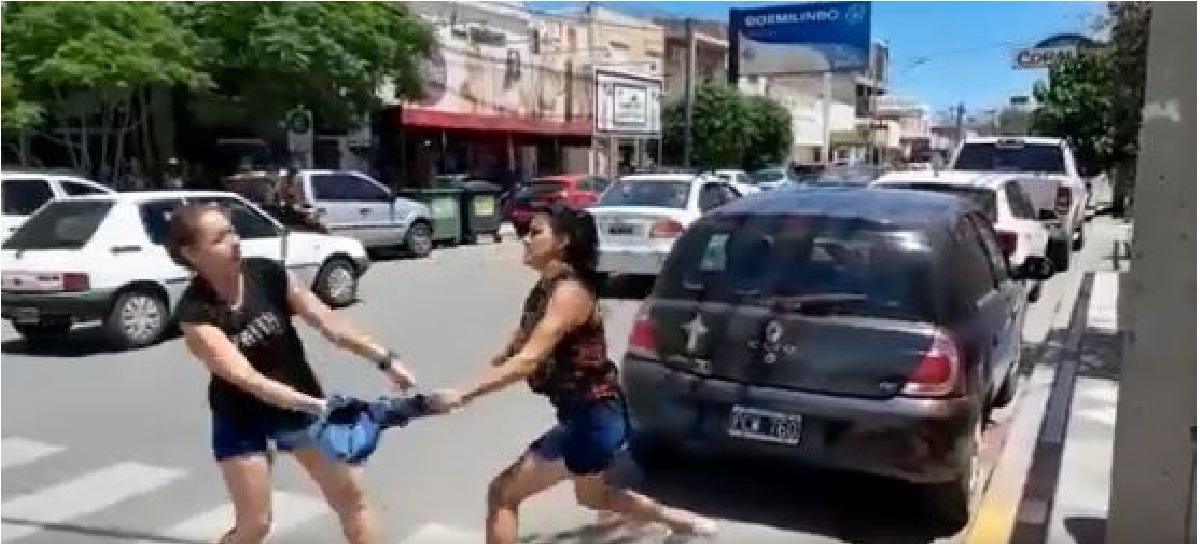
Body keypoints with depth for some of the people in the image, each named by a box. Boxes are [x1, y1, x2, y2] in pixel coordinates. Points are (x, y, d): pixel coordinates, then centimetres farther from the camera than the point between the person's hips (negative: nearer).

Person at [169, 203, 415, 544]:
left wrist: (385, 360, -17)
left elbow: (329, 324, -10)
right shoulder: (195, 312, -23)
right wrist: (318, 406, -40)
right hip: (241, 418, -3)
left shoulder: (268, 274, -14)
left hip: (299, 403, 3)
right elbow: (246, 378, -31)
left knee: (351, 495, 6)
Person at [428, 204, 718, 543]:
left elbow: (528, 361, -31)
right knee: (594, 496, 32)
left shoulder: (570, 292, -21)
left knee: (502, 495, -6)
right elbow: (510, 354, 8)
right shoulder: (543, 290, 8)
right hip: (588, 416, 10)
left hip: (593, 420, -10)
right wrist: (466, 390, -5)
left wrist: (463, 396, -33)